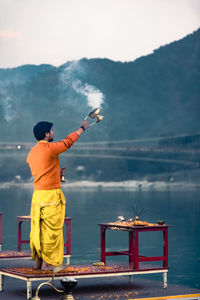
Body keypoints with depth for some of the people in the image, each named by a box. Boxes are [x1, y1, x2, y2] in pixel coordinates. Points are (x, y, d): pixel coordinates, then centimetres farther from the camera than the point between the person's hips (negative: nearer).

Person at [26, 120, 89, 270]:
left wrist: (56, 173, 30)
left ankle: (38, 261, 17)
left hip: (37, 194, 8)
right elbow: (68, 142, 3)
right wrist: (82, 128, 18)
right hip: (51, 195, -8)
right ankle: (48, 263, 1)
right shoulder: (49, 148, -12)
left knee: (38, 228, 11)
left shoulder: (32, 152, 12)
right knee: (51, 229, -2)